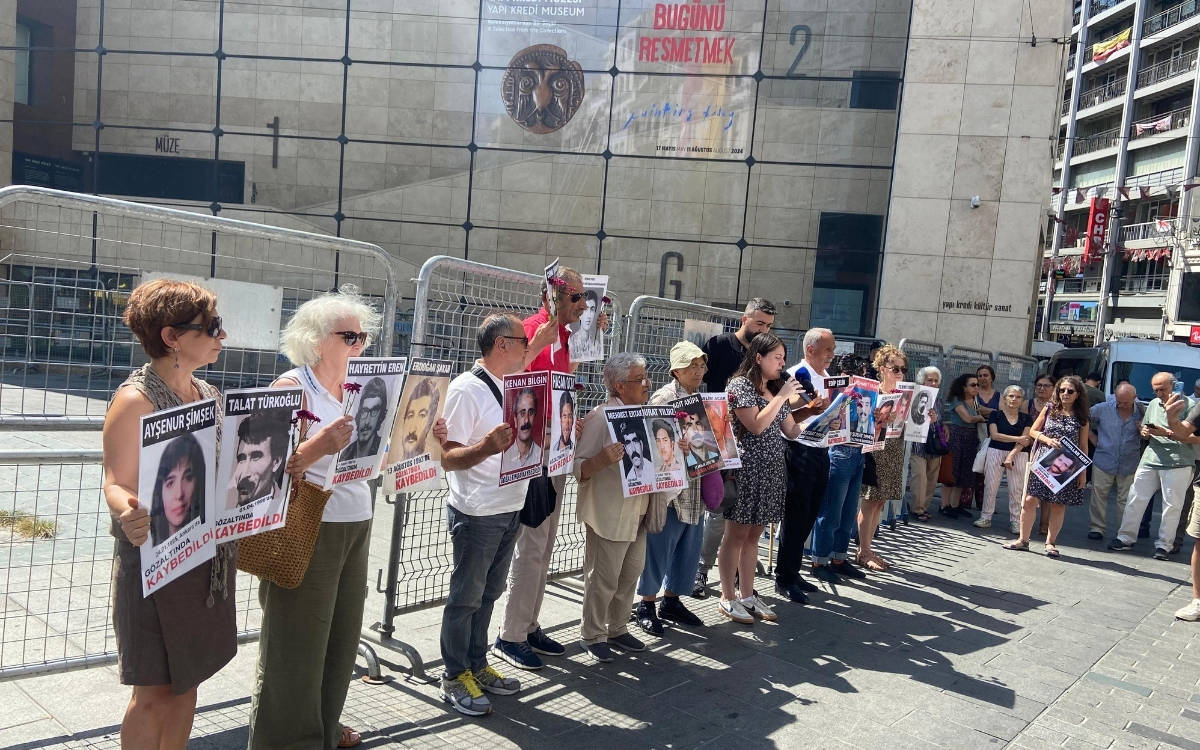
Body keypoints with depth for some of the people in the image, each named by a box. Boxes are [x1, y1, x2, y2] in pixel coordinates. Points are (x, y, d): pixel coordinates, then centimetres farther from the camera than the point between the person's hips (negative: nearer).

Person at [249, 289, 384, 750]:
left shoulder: (359, 385, 10)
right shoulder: (293, 386, -12)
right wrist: (319, 444, -33)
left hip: (356, 522, 7)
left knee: (343, 633, 16)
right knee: (298, 640, 5)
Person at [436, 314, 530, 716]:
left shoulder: (512, 387, 11)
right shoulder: (466, 389, -15)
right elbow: (448, 457, -18)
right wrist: (486, 447, -36)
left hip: (511, 507, 8)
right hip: (478, 513, -8)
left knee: (488, 593, 17)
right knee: (466, 596, 5)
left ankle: (477, 665, 31)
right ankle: (454, 676, 20)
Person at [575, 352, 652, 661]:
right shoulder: (600, 418, -16)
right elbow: (579, 468, -19)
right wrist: (601, 460, -38)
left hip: (637, 513, 8)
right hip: (608, 515, -8)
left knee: (630, 574, 17)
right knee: (604, 578, 3)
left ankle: (617, 629, 34)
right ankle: (591, 635, 21)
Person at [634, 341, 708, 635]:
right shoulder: (663, 397, -11)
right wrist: (678, 445, -31)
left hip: (695, 488, 8)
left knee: (689, 548, 14)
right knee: (659, 547, 1)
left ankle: (671, 600, 30)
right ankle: (646, 605, 16)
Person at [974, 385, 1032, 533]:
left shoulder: (1026, 418, 8)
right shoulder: (996, 415, 6)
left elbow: (1025, 440, -3)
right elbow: (994, 435, -6)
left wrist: (1011, 455, -15)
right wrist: (1017, 439, -8)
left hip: (1019, 455, 1)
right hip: (996, 453, -1)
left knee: (1017, 489, -2)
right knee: (991, 485, -3)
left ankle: (1015, 521, 3)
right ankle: (985, 517, 5)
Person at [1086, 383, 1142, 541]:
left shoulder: (1141, 413, -1)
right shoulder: (1102, 409, -3)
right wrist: (1095, 440, 4)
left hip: (1129, 464, 0)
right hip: (1104, 461, 0)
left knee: (1126, 500, 5)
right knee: (1099, 496, 3)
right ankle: (1097, 528, 13)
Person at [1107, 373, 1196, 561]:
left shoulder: (1187, 405, -6)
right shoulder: (1153, 404, 14)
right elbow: (1143, 431, 22)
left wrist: (1167, 433, -20)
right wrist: (1145, 433, 0)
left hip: (1177, 463, -6)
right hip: (1150, 460, 6)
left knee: (1171, 506, 1)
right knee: (1135, 499, 5)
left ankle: (1164, 545, 11)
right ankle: (1126, 537, 13)